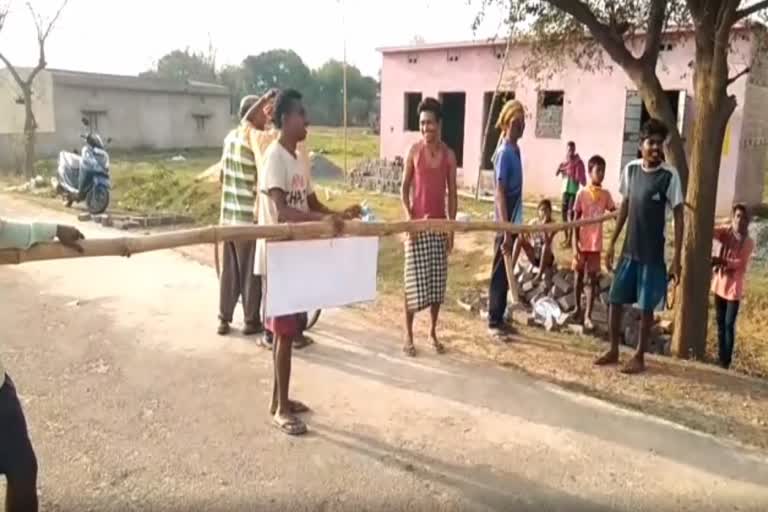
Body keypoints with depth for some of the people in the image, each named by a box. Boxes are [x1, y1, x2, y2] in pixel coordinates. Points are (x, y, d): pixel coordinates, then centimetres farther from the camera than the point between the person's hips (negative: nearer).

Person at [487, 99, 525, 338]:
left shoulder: (516, 150, 11)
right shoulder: (504, 153, -17)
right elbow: (500, 194, -20)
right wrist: (506, 231, -23)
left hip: (513, 222, 9)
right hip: (505, 225, -9)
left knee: (506, 273, 14)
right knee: (499, 273, 0)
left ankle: (500, 319, 24)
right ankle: (493, 322, 10)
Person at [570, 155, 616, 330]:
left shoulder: (606, 194, 2)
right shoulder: (582, 194, -7)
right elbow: (576, 220, -7)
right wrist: (575, 245, -11)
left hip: (596, 244, 2)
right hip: (582, 243, -2)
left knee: (593, 278, 1)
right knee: (579, 276, 11)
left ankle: (588, 316, 2)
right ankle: (577, 308, 28)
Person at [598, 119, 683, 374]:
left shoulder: (670, 175, -11)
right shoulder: (630, 169, 2)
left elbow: (678, 216, -9)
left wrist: (676, 258, -13)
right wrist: (612, 243, 11)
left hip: (653, 254, -5)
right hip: (629, 250, 5)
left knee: (646, 306, 4)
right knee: (615, 299, 8)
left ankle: (639, 357, 17)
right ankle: (613, 351, 23)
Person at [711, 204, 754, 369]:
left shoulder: (748, 242, -9)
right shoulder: (726, 232, 0)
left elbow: (740, 263, -17)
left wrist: (722, 261, -32)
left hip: (734, 286, -4)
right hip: (719, 283, 4)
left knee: (729, 324, -2)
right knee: (720, 322, 11)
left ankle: (726, 361, 6)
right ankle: (721, 357, 22)